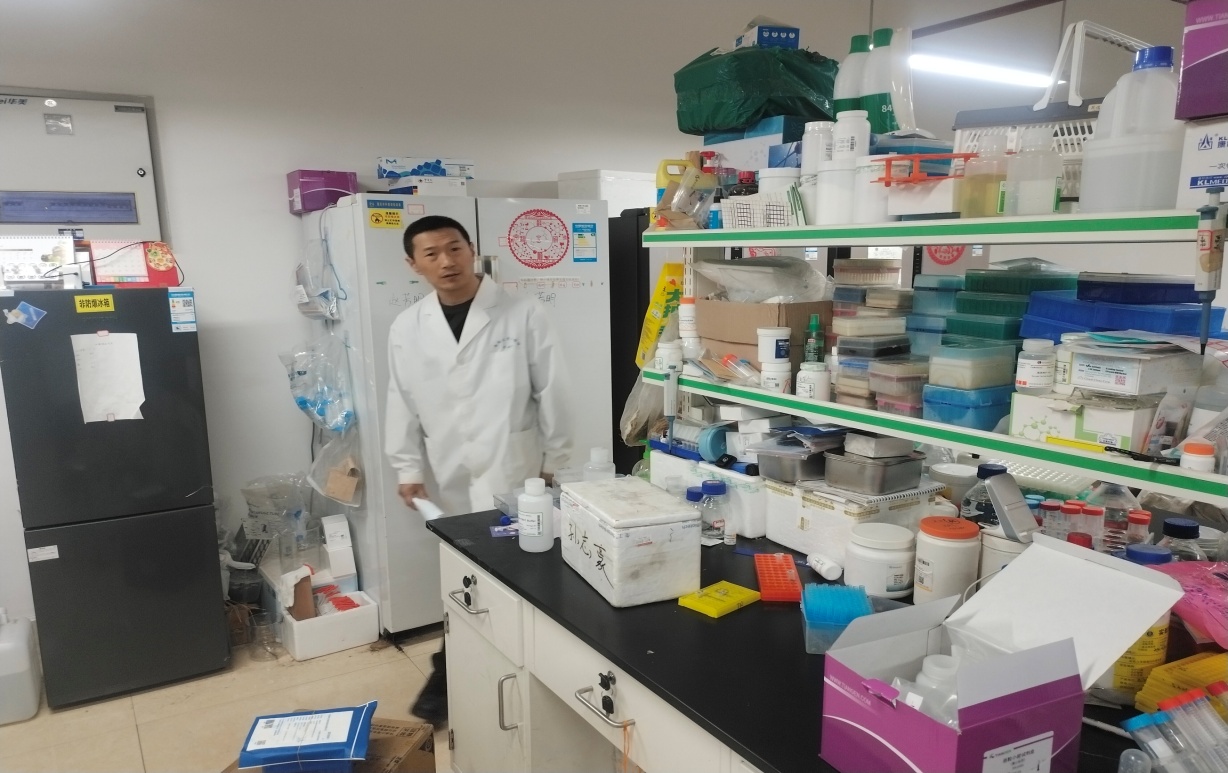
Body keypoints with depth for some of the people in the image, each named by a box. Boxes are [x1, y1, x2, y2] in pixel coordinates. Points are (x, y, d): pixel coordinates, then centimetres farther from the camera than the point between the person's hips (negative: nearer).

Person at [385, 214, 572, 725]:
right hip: (448, 481, 3)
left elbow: (551, 392, -4)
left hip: (513, 473, -2)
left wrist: (554, 461, -1)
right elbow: (403, 405, 6)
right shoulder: (406, 329, 2)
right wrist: (408, 469, 3)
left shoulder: (523, 316, -8)